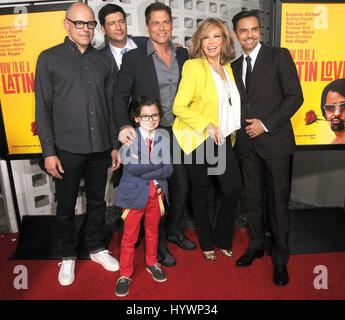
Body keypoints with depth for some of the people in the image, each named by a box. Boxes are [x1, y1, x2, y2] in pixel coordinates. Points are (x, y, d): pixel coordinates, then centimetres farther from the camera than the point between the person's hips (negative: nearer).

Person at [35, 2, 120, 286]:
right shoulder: (49, 59, 2)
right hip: (67, 148, -2)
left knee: (97, 201, 14)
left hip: (100, 148, 3)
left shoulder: (104, 61, 10)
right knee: (66, 205, 10)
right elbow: (43, 109, -2)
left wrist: (115, 145, 9)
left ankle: (97, 248, 34)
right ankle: (68, 257, 29)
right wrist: (49, 151, -8)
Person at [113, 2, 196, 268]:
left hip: (178, 133, 5)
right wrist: (124, 125, -25)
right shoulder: (134, 58, -7)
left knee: (181, 186, 15)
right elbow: (121, 97, -8)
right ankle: (158, 245, 28)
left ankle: (174, 231, 41)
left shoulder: (183, 55, 6)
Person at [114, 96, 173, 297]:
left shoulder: (163, 140, 4)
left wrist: (142, 170, -16)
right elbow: (130, 165, -20)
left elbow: (168, 170, -6)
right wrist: (158, 166, -15)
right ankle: (125, 274, 24)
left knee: (153, 231, 20)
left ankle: (152, 263, 42)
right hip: (134, 193, -3)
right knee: (129, 236, 6)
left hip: (156, 193, 4)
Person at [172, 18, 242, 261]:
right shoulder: (194, 67, -11)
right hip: (198, 139, -6)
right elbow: (179, 107, -15)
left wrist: (231, 135, 15)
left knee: (234, 187, 0)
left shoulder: (227, 67, 11)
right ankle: (206, 244, 29)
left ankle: (223, 240, 24)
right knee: (201, 192, 7)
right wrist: (207, 125, -21)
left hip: (222, 138, 6)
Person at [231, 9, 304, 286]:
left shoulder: (279, 56, -1)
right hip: (247, 143, 4)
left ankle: (280, 259, 19)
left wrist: (266, 124, -13)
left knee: (278, 201, 3)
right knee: (252, 198, 12)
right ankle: (256, 246, 30)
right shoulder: (235, 66, 14)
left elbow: (295, 96, -7)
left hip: (275, 141, -4)